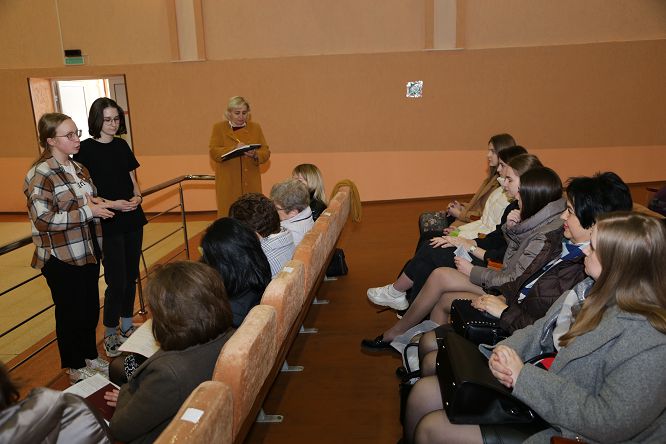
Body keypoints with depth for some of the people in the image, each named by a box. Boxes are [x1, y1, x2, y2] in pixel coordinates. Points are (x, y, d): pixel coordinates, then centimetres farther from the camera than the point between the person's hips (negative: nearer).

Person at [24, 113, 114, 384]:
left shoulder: (78, 169, 8)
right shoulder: (40, 175, -16)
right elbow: (42, 220, -23)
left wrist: (101, 204, -2)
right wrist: (87, 211, -23)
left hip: (88, 253, 7)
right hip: (62, 259, -7)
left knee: (91, 309, 17)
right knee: (71, 313, 9)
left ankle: (90, 358, 37)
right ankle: (75, 369, 28)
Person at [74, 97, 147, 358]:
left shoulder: (121, 145, 8)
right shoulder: (85, 149, -8)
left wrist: (137, 196, -6)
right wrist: (111, 204, -19)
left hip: (133, 219, 5)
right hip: (108, 224, -5)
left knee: (131, 276, 12)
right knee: (116, 281, -3)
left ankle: (127, 326, 28)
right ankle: (110, 334, 16)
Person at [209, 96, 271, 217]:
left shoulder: (255, 128, 11)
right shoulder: (219, 128, 5)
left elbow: (266, 152, 6)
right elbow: (214, 152, -6)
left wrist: (255, 154, -16)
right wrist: (234, 148, -21)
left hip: (251, 184, 2)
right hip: (228, 184, -2)